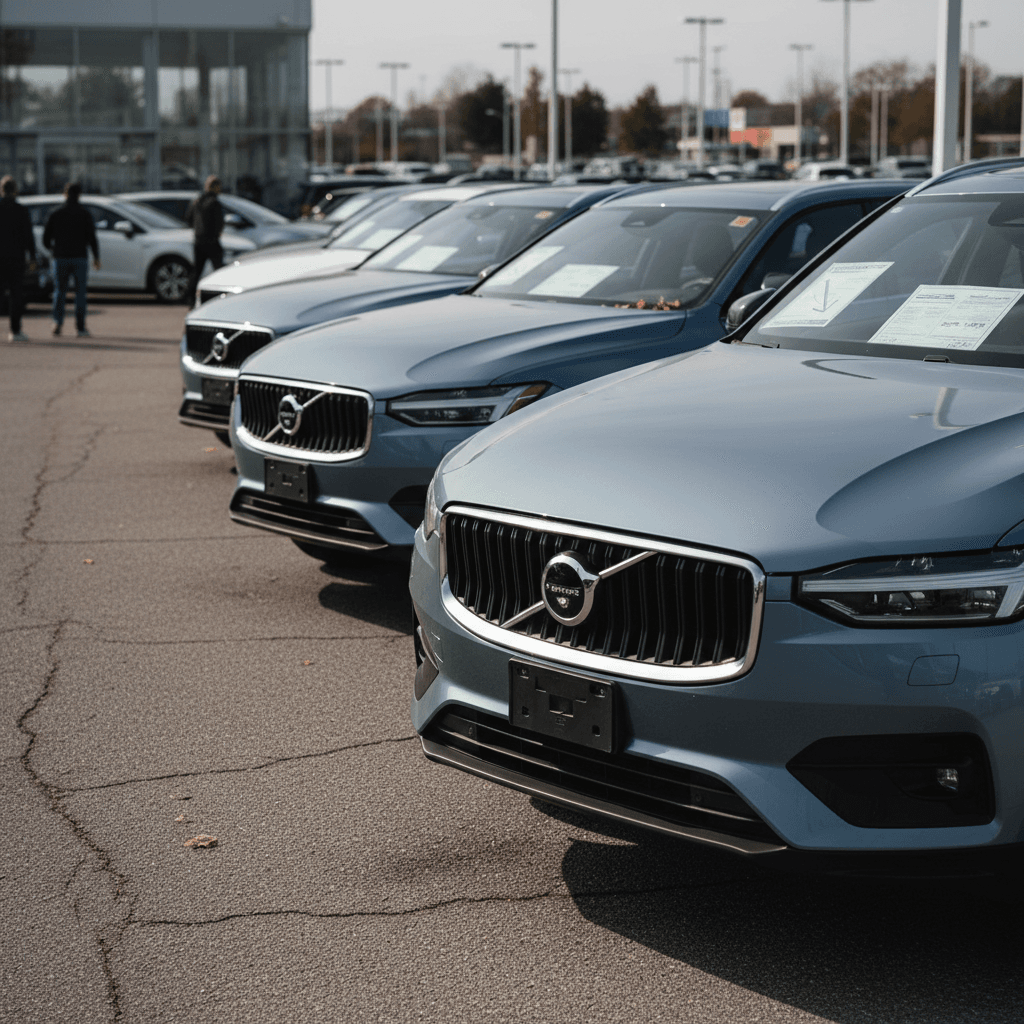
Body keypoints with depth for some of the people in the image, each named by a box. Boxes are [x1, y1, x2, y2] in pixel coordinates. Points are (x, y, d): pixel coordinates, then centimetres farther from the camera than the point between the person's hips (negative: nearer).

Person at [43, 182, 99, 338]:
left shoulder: (55, 214, 2)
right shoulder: (85, 214, -2)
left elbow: (46, 239, 3)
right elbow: (92, 238, -7)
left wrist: (53, 249, 25)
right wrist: (96, 257, 4)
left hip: (60, 259, 1)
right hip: (80, 258, -1)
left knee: (59, 291, 12)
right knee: (80, 293, 6)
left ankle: (57, 321, -8)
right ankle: (80, 327, 4)